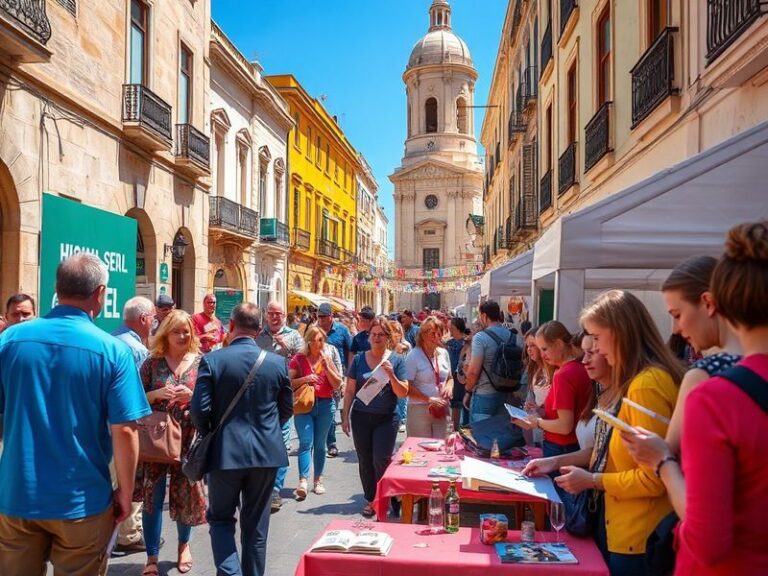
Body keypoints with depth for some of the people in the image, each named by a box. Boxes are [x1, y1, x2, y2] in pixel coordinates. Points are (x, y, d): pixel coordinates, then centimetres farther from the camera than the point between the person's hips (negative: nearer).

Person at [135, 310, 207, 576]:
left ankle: (184, 544, 37)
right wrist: (157, 394, -16)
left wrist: (192, 397, -17)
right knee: (152, 497, 1)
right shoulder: (152, 362, 1)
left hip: (188, 440, 0)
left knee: (186, 494, 13)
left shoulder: (201, 362, 0)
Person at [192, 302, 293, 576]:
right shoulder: (278, 362, -2)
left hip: (226, 451, -2)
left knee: (220, 518, 14)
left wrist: (209, 435, 8)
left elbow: (200, 409, -11)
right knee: (256, 524, 15)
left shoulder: (212, 360, -10)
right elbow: (287, 408, 6)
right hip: (267, 452, 2)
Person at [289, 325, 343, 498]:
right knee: (306, 442, -12)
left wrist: (327, 367, -9)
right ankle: (303, 481, -16)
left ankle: (318, 480, 19)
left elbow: (337, 384, 3)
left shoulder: (329, 357, 7)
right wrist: (305, 379, -16)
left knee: (320, 444, 9)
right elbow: (289, 383, 0)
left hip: (325, 405, 2)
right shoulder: (299, 359, 1)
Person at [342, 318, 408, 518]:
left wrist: (391, 375, -20)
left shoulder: (397, 360, -2)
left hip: (386, 418, -2)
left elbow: (403, 393, -5)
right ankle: (371, 500, 24)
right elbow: (350, 390, 7)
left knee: (381, 460, -5)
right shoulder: (359, 359, 2)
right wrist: (345, 416, 4)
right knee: (365, 461, 9)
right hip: (361, 417, 2)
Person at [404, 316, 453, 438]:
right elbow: (407, 387, -13)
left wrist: (449, 386, -3)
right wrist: (429, 400, -19)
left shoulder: (443, 353, 8)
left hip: (440, 410, 5)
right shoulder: (414, 356, -9)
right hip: (419, 410, -5)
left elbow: (449, 378, 20)